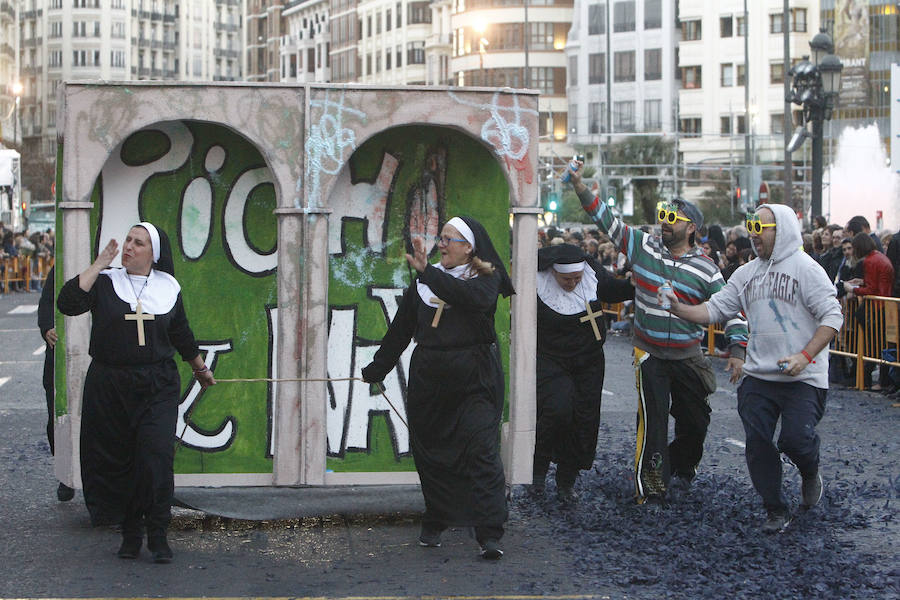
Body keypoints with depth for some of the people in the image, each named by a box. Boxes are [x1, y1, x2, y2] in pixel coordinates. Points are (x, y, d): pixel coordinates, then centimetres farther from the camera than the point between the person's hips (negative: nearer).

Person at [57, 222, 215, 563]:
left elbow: (182, 334, 22)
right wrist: (99, 265, -13)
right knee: (116, 459, 3)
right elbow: (68, 303, -16)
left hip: (157, 386, 0)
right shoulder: (105, 282, 2)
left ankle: (157, 535, -5)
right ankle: (130, 533, 17)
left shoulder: (168, 289, 8)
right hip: (109, 387, 0)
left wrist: (200, 369, 32)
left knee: (156, 456, -12)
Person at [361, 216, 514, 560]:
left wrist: (427, 272, -27)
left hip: (475, 382, -4)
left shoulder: (486, 278, 1)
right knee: (430, 453, 6)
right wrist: (376, 370, 24)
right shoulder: (422, 284, 14)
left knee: (481, 451, -12)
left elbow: (473, 298, -23)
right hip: (429, 382, 5)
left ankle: (489, 535, -14)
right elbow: (400, 330, 22)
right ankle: (434, 523, 22)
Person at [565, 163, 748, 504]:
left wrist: (737, 349, -12)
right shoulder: (643, 246, -1)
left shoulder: (706, 270, -4)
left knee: (695, 421, 9)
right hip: (650, 354, -1)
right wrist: (579, 185, -11)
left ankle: (681, 467, 36)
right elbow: (606, 219, -2)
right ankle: (651, 484, -1)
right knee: (653, 418, -9)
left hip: (688, 357, 1)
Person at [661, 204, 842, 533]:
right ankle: (776, 511, 15)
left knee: (796, 439, -14)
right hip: (758, 376, 5)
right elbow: (715, 309, 10)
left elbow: (833, 317, -11)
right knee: (757, 443, 0)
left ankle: (811, 474, 22)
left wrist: (805, 356, -21)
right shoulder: (747, 273, 11)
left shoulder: (806, 268, -7)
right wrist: (679, 308, -7)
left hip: (803, 377, -5)